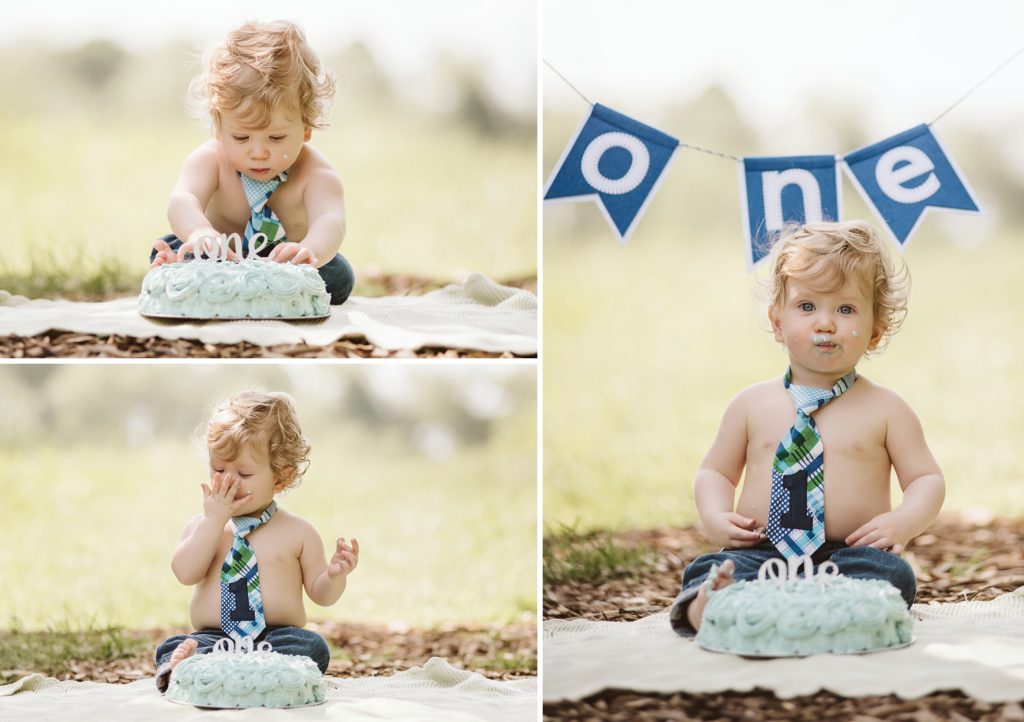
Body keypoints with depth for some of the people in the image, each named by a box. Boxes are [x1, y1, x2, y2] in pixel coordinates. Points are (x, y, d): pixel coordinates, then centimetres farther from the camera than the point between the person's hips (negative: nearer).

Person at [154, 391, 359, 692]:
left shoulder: (298, 532, 8)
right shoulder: (203, 526, 12)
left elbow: (320, 593, 11)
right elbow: (186, 573, -5)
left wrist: (334, 576, -11)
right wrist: (213, 520, -8)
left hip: (277, 638, -1)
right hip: (213, 636, 1)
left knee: (313, 646, -33)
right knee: (170, 647, -26)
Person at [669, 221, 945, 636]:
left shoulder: (885, 410, 9)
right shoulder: (753, 405, 14)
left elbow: (927, 480, 10)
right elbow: (715, 472, 22)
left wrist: (903, 522, -12)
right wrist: (716, 517, 0)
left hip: (850, 555, -2)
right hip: (761, 553, 2)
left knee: (888, 572, -34)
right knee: (710, 569, -27)